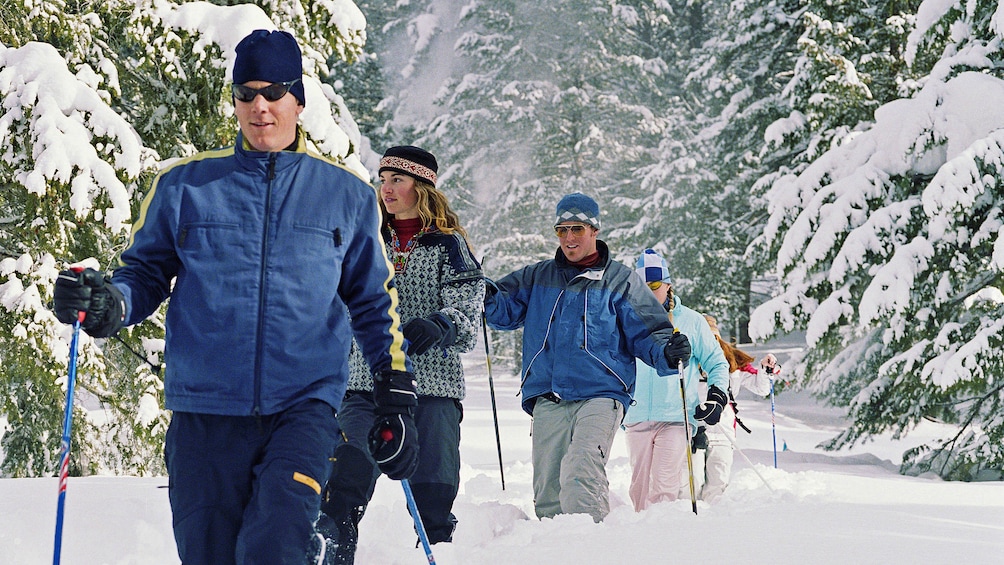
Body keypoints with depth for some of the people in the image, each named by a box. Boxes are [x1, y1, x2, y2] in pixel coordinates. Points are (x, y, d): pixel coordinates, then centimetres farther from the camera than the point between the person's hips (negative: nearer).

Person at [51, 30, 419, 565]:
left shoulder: (347, 195, 10)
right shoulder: (184, 185, 8)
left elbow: (374, 304, 17)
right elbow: (147, 274, 12)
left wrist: (396, 399, 13)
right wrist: (106, 304, -10)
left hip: (305, 406, -1)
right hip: (205, 409, 1)